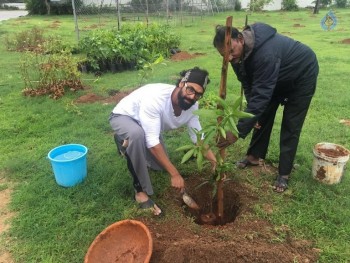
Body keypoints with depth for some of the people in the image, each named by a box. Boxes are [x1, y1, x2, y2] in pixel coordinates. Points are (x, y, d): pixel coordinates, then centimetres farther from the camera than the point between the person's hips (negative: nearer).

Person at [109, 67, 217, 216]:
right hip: (123, 117, -6)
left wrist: (215, 162, -23)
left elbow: (198, 137, -10)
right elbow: (152, 141, -42)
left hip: (145, 125, 7)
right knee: (137, 134, -42)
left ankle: (128, 144, 32)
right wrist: (175, 174, -40)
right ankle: (141, 191, -23)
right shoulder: (155, 97, -41)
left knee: (160, 165, 10)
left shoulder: (192, 106, -19)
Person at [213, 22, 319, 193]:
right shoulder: (239, 53, -18)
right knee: (263, 116, 9)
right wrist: (252, 113, -18)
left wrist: (239, 131, -44)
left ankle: (284, 174, 7)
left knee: (290, 126, -5)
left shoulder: (266, 53, -44)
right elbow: (248, 84, -8)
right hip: (276, 78, 7)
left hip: (302, 76, -7)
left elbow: (261, 95, -45)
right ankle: (254, 156, 26)